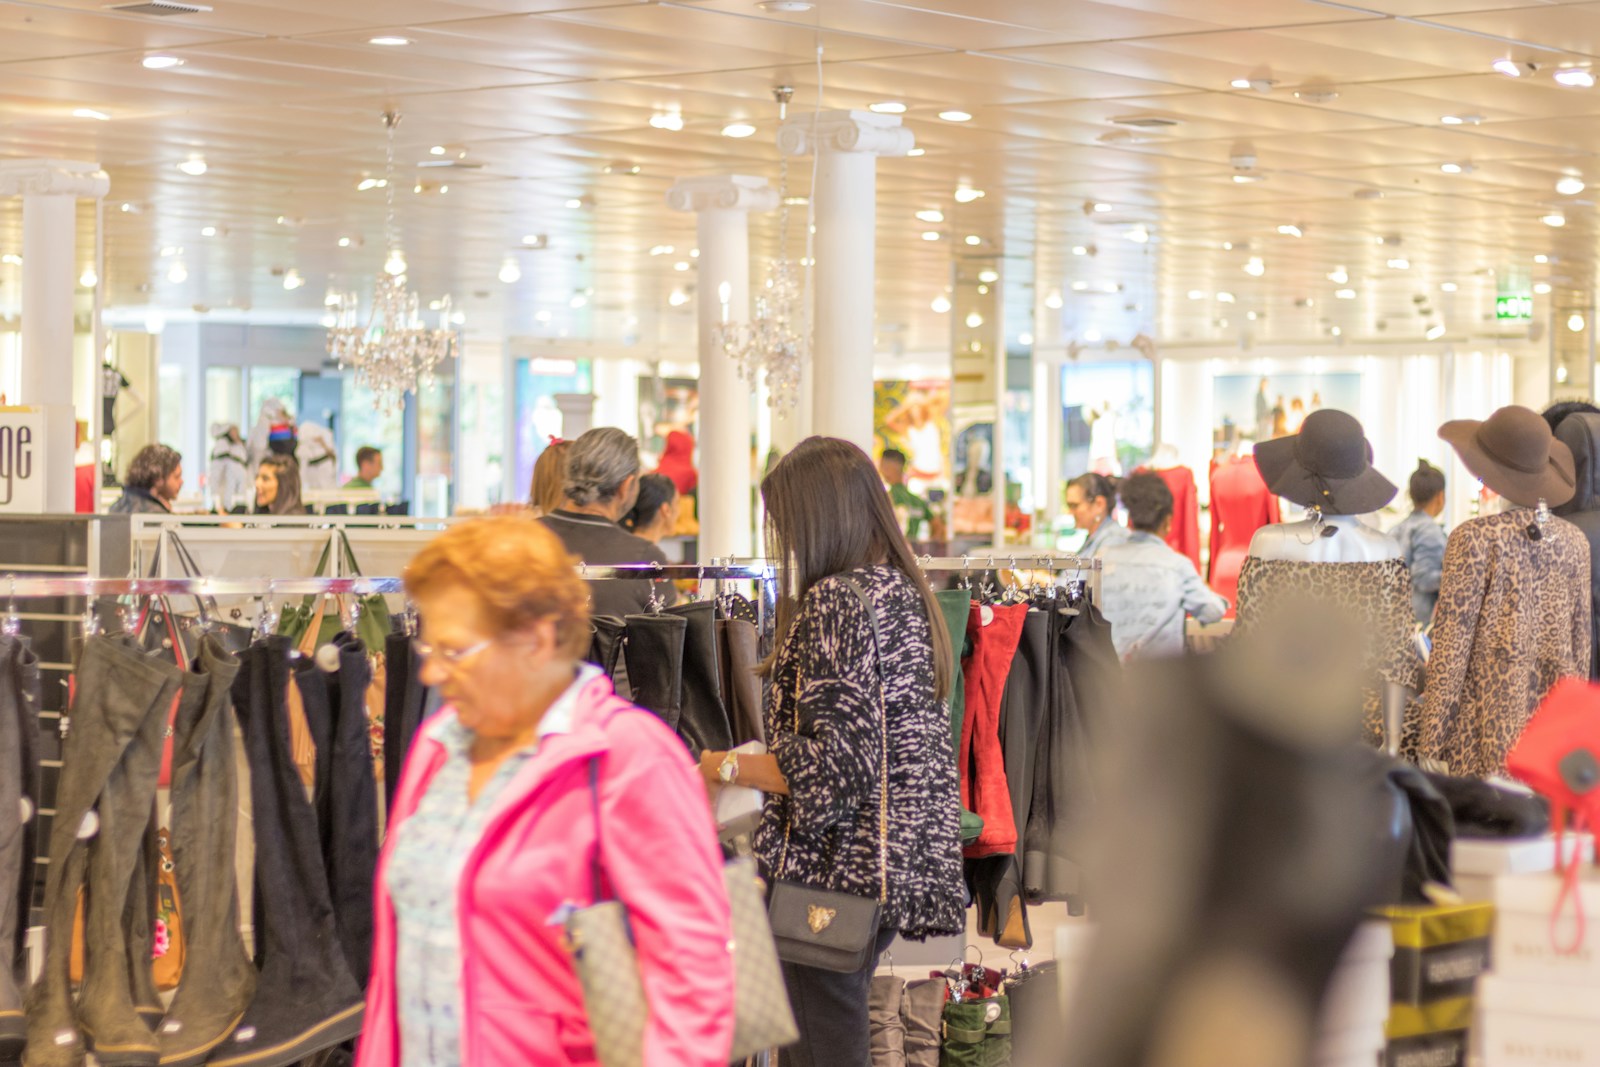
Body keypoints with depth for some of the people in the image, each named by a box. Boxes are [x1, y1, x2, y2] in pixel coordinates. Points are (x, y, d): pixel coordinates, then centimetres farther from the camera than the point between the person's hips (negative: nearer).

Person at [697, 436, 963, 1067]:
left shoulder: (837, 599, -16)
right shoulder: (904, 591, 13)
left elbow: (835, 764, -21)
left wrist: (729, 768, -8)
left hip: (834, 872, -10)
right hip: (899, 865, 10)